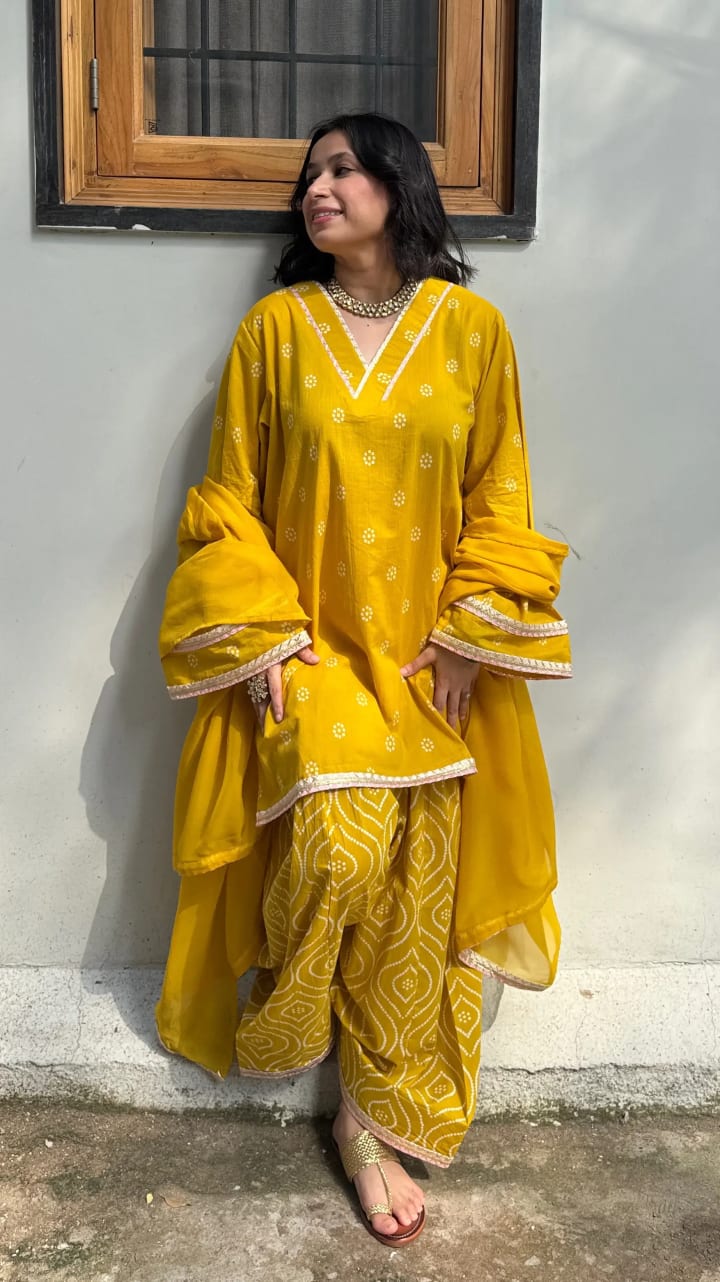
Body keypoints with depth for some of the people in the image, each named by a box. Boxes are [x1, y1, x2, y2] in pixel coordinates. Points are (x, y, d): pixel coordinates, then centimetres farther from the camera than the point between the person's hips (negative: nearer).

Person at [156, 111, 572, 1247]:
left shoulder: (471, 328, 4)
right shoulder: (275, 327, 4)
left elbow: (498, 500, 6)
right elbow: (230, 498, 3)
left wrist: (467, 635, -4)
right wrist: (259, 631, -8)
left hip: (429, 654, 1)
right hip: (308, 645, -1)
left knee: (413, 885, -3)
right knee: (339, 844, -23)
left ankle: (379, 1121, 16)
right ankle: (279, 1020, 9)